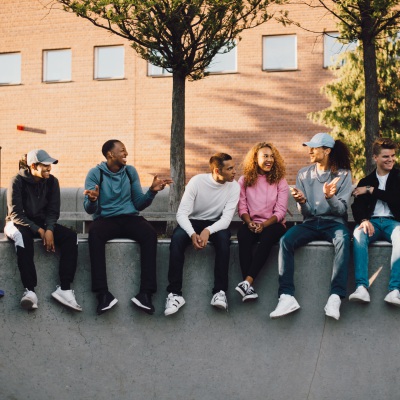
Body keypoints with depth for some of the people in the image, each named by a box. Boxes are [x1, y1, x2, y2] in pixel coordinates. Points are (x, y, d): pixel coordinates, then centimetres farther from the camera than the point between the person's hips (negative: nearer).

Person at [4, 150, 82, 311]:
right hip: (17, 223, -4)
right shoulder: (18, 181, -12)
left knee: (71, 237, -22)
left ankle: (64, 288, -33)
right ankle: (29, 290, -48)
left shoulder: (52, 181, 0)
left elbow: (53, 211, 1)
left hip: (42, 223, 4)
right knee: (23, 236, -41)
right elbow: (15, 214, -15)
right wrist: (39, 231, -26)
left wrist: (49, 230, -21)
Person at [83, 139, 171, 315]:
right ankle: (103, 294, -40)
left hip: (129, 218, 2)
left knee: (150, 233, -30)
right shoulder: (95, 173, 2)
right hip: (105, 219, -2)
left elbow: (139, 204, 10)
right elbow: (89, 209, -4)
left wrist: (152, 191, -8)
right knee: (94, 233, -37)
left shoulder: (130, 171, 11)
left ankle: (145, 293, -35)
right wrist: (92, 201, -27)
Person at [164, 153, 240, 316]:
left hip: (216, 224, 1)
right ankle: (175, 293, -31)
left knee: (224, 237, -34)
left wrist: (208, 231, -38)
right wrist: (192, 234, -38)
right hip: (193, 222, -1)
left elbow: (226, 218, -18)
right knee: (177, 238, -33)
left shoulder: (234, 187, -12)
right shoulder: (197, 181, -16)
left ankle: (220, 291, -32)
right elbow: (182, 213, -19)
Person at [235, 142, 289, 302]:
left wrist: (263, 225, -17)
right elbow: (242, 208, 5)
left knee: (267, 236, -37)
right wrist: (249, 223, -16)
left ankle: (247, 282, -46)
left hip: (273, 224, -1)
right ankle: (248, 288, -43)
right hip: (252, 224, 1)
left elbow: (280, 211, -2)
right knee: (243, 234, -35)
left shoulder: (280, 181, 6)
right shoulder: (244, 181, 10)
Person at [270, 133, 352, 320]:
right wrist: (302, 202, -16)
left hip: (333, 222, -2)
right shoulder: (304, 174, 10)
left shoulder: (343, 174, 3)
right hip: (310, 223, 3)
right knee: (285, 240, -27)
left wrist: (330, 197, -24)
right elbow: (306, 212, 7)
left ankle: (335, 297, -41)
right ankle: (287, 297, -34)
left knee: (343, 240, -37)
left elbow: (342, 210, -3)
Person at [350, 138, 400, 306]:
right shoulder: (365, 181, 19)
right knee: (358, 233, -35)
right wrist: (364, 220, -17)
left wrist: (371, 190, -3)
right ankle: (361, 288, -44)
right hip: (371, 222, 1)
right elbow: (357, 206, 5)